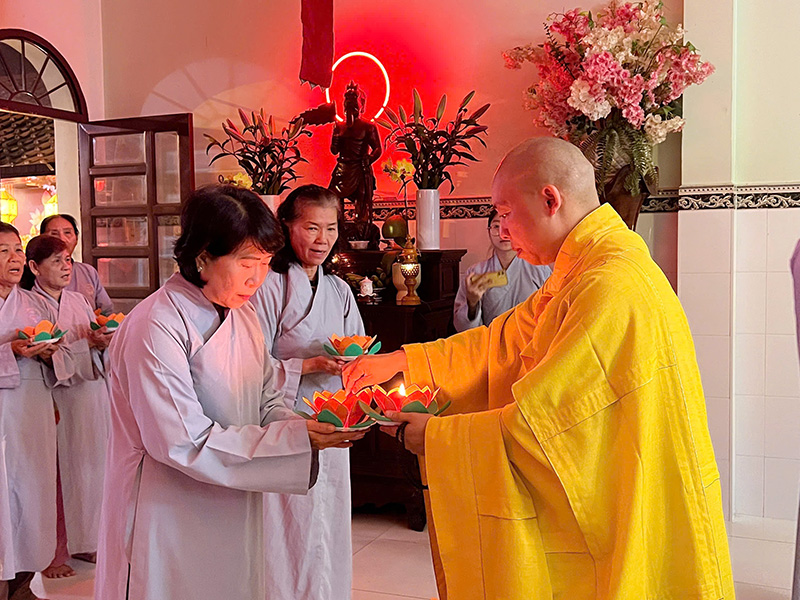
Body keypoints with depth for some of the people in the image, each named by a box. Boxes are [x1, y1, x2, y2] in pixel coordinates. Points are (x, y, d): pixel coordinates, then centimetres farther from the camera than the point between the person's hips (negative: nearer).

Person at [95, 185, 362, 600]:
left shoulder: (243, 315, 5)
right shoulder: (155, 329, -22)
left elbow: (266, 402, 7)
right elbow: (184, 442, -25)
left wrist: (305, 427, -16)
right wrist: (295, 441, -26)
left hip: (233, 515, 8)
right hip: (170, 526, -7)